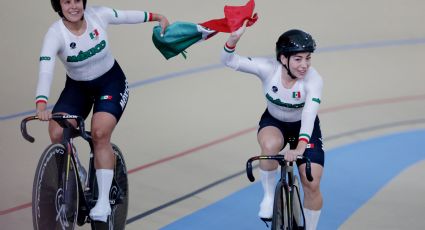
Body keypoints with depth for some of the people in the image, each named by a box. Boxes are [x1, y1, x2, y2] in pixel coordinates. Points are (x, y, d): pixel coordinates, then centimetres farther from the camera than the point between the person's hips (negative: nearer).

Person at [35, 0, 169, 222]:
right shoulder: (55, 34, -22)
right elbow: (45, 71, -34)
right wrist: (41, 105, -50)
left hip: (111, 82, -1)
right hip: (77, 87, 1)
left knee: (100, 134, -23)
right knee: (57, 134, -18)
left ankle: (103, 201, -19)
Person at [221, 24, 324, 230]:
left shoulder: (313, 80, -31)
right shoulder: (268, 68, -26)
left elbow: (309, 116, -43)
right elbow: (229, 61, -30)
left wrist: (300, 148, -58)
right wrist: (233, 39, -51)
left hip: (304, 128, 0)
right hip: (273, 122, 0)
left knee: (312, 185, -11)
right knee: (271, 145, -36)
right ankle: (269, 195, -11)